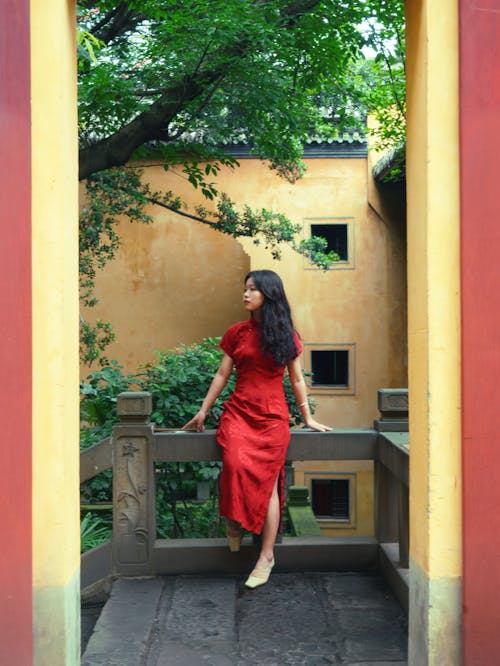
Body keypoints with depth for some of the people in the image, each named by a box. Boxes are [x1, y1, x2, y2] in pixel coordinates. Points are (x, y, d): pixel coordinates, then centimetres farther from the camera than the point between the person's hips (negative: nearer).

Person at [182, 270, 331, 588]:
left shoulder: (287, 334, 6)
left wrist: (308, 417, 13)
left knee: (267, 481, -6)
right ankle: (234, 520, 3)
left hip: (273, 417, -1)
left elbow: (297, 379, 12)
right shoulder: (236, 333, 9)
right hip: (238, 412, 1)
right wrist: (203, 411, 12)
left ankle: (267, 556, -1)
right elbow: (222, 375, 12)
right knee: (236, 465, -25)